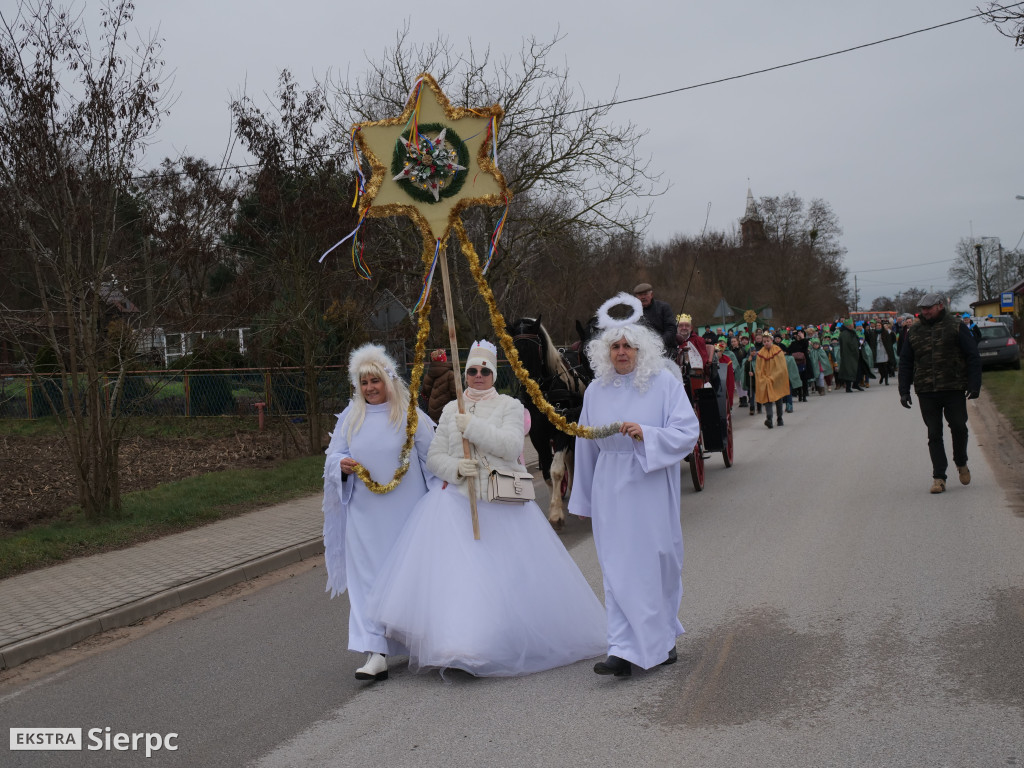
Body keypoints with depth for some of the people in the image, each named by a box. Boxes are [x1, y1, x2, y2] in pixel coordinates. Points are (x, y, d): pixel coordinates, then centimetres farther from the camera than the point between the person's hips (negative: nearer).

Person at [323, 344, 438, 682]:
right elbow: (333, 455, 10)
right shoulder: (350, 417, 8)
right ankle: (376, 654, -3)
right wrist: (342, 464, -13)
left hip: (405, 511, -2)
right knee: (367, 578, -3)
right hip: (364, 513, 2)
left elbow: (431, 460, 2)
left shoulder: (410, 415, -2)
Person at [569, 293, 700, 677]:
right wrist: (584, 499, 19)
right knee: (618, 568, -2)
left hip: (651, 486, -2)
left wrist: (645, 434, -24)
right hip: (610, 488, 3)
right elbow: (587, 447, 14)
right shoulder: (596, 391, 8)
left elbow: (687, 432, -8)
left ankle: (662, 639, 29)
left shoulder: (664, 384, -3)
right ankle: (625, 651, 0)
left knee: (657, 563, 8)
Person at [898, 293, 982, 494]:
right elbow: (905, 363, 15)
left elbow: (973, 357, 1)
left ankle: (961, 463, 27)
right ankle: (938, 477, 7)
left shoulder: (956, 327, 3)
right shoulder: (914, 331, 12)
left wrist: (974, 385, -8)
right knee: (934, 434, 3)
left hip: (954, 389, -2)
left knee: (959, 427, -1)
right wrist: (904, 391, 8)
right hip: (926, 392, 2)